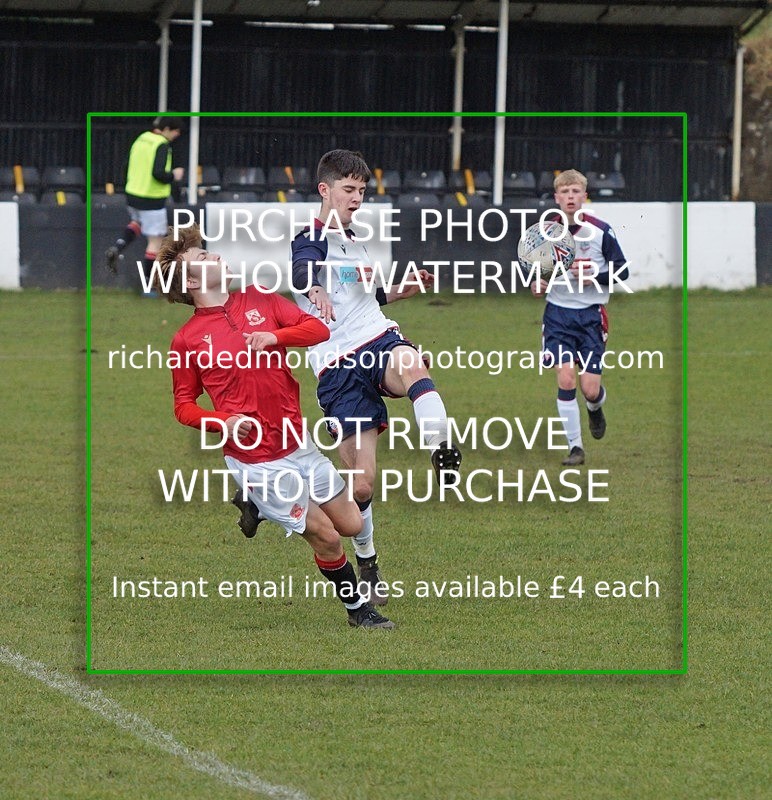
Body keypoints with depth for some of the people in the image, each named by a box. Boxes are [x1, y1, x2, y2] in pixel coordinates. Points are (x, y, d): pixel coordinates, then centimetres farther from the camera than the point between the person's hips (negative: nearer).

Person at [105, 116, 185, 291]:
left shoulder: (141, 139, 6)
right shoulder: (162, 145, -17)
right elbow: (158, 173, -26)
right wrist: (174, 175, -8)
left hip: (133, 195, 7)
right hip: (152, 200, -7)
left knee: (137, 223, 35)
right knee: (155, 241, 4)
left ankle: (118, 247, 10)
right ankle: (148, 285, 7)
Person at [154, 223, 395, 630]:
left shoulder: (258, 300, 6)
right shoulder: (186, 340, -6)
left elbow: (319, 328, 2)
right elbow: (184, 405, 0)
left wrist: (274, 337, -16)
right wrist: (224, 423, -18)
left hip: (300, 445, 6)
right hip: (259, 461, -6)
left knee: (352, 525, 12)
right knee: (326, 537, -1)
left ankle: (258, 505, 30)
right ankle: (357, 608, 23)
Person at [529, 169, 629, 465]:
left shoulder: (600, 231, -7)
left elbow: (622, 270, -2)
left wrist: (594, 276, -19)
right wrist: (536, 284, -7)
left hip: (591, 315, -1)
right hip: (558, 313, 1)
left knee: (590, 389, -5)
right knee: (565, 379, -13)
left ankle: (595, 408, 34)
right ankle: (575, 447, -1)